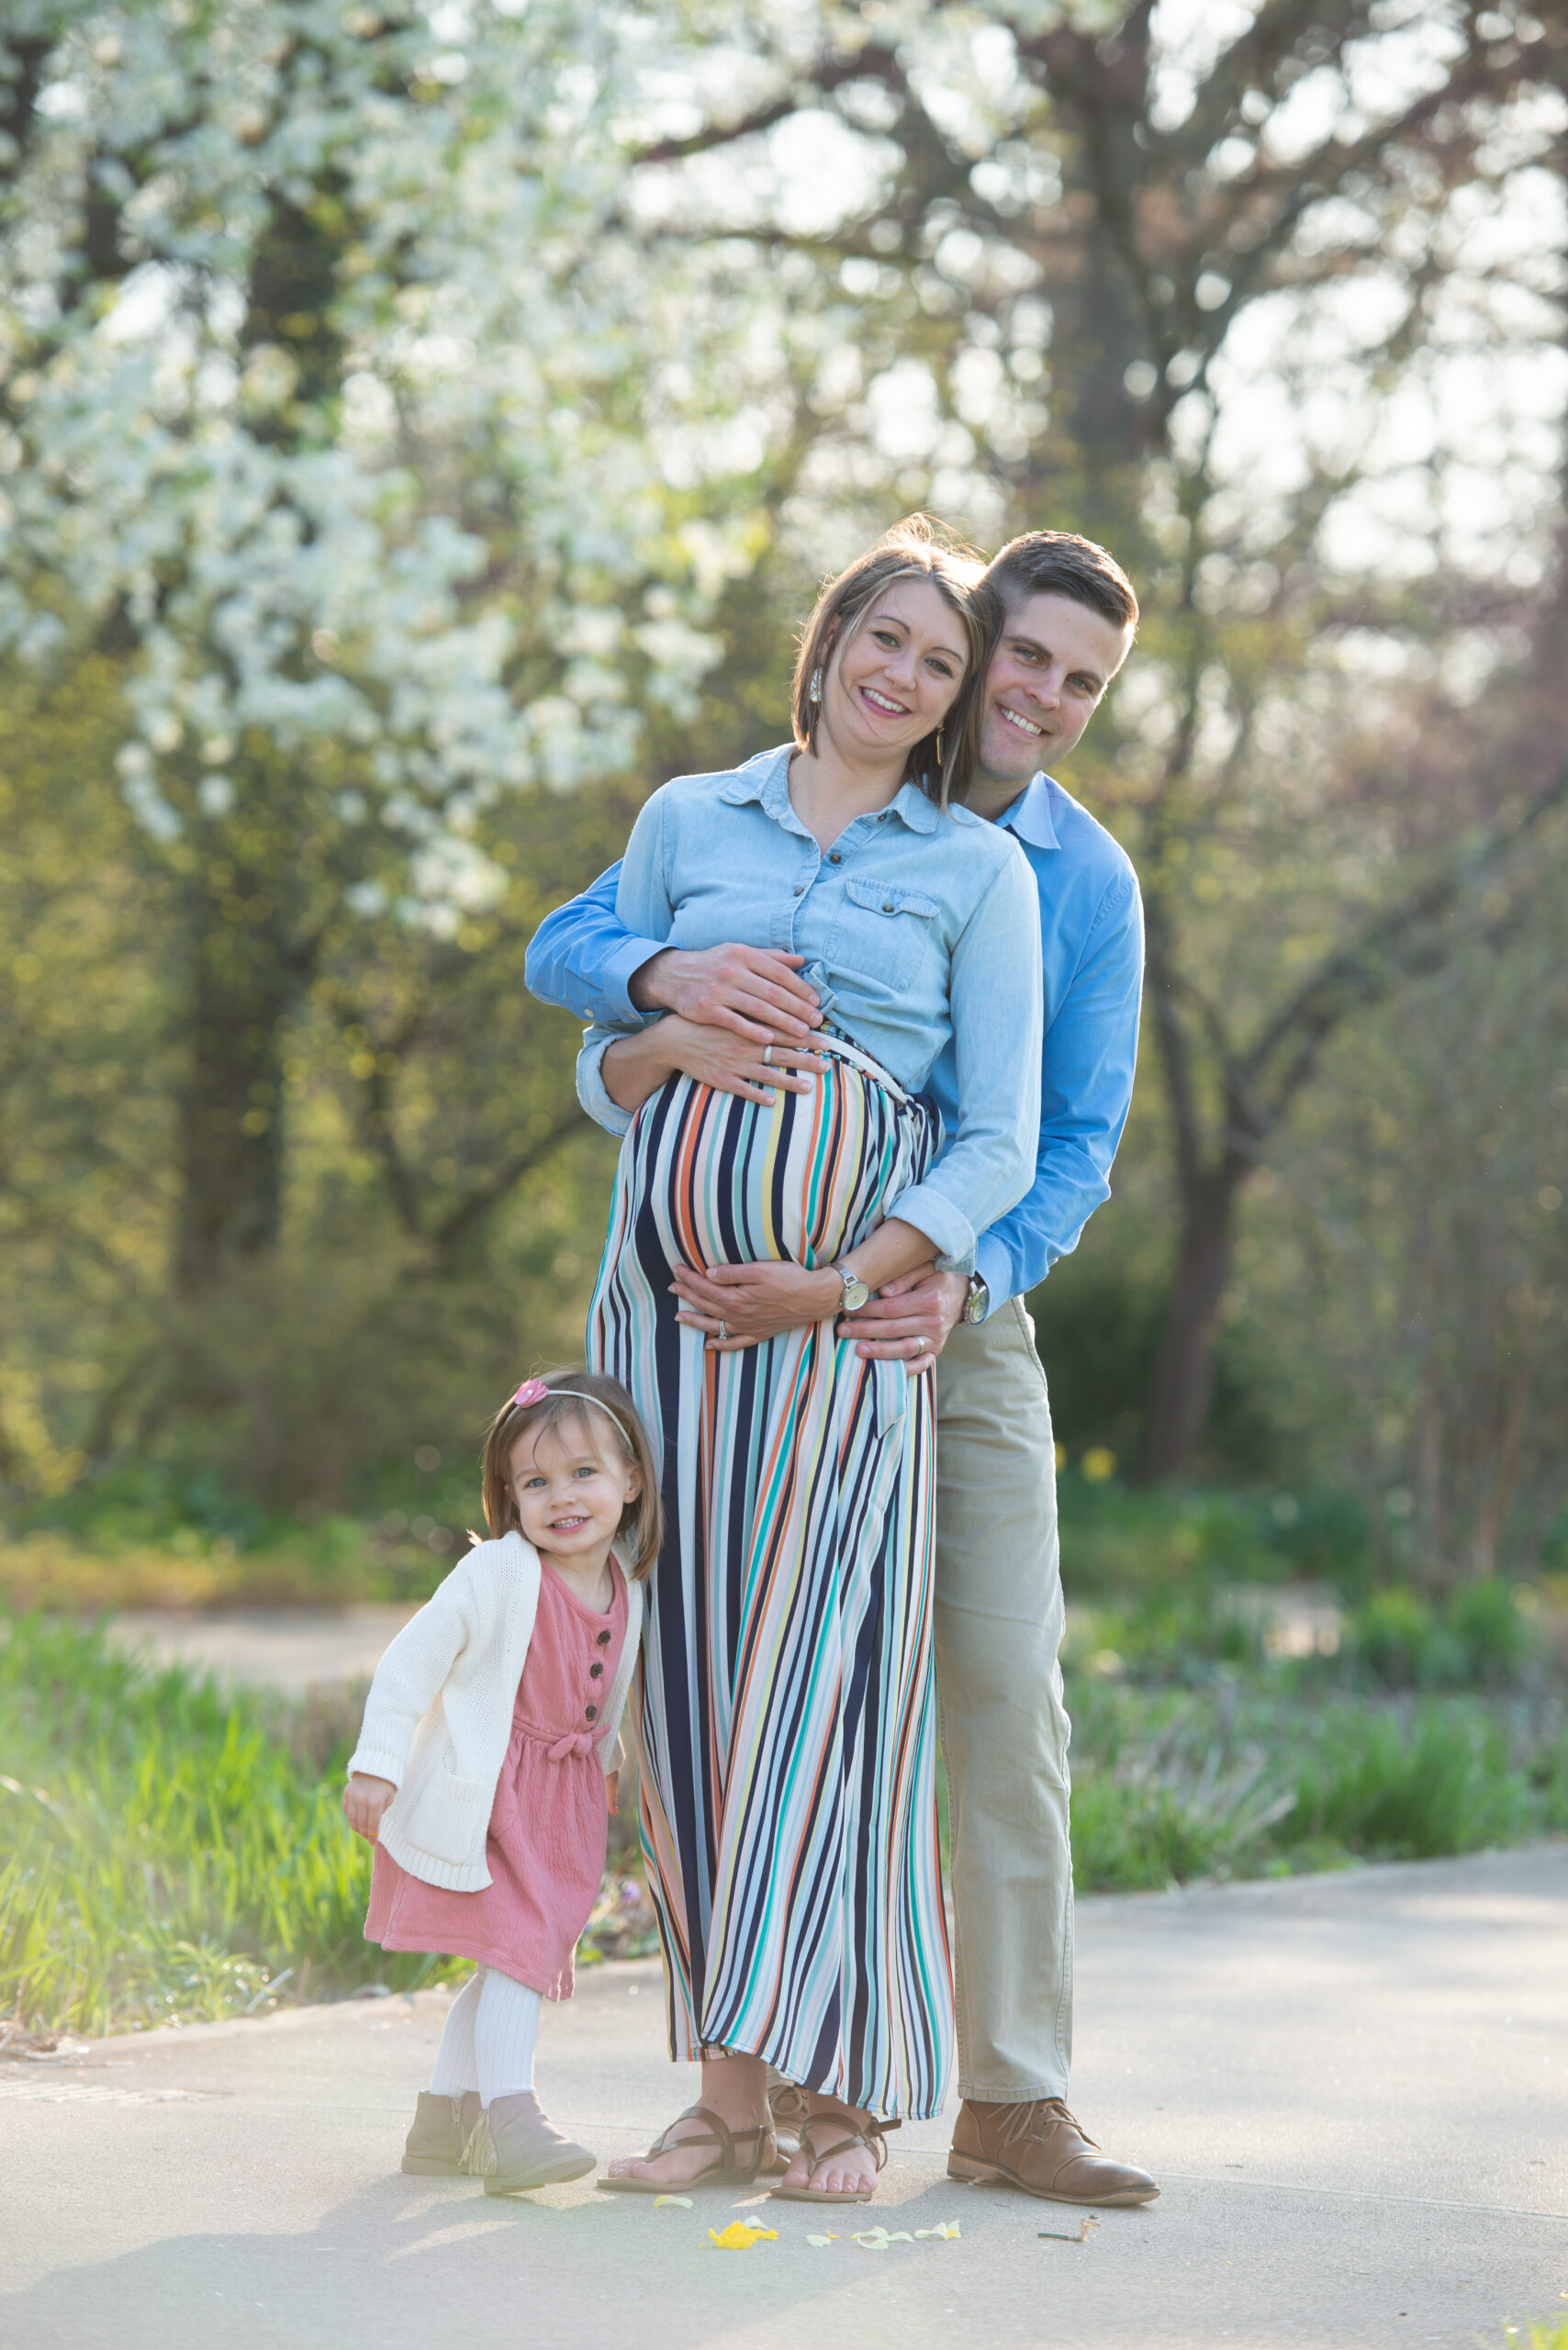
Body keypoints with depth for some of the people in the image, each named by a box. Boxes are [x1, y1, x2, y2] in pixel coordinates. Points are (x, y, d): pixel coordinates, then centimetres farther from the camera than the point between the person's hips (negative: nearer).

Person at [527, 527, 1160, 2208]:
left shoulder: (1090, 886, 3)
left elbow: (1077, 1140, -2)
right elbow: (565, 951, -8)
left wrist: (970, 1279, -23)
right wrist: (676, 973, -33)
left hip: (962, 1317, 2)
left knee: (1005, 1690, -6)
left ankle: (1012, 2098, -2)